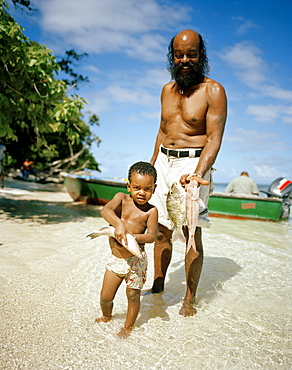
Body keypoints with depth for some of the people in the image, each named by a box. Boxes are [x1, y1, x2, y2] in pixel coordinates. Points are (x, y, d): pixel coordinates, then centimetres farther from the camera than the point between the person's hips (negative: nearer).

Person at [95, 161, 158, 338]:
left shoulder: (151, 211, -7)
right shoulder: (121, 198, -3)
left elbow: (152, 236, -13)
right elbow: (106, 210, -21)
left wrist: (132, 237, -29)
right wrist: (119, 224, -38)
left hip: (136, 261, -2)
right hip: (116, 259, 2)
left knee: (133, 294, 8)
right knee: (106, 296, 12)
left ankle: (128, 326, 34)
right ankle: (106, 317, 44)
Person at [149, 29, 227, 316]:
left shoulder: (213, 90, -6)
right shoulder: (167, 90, 13)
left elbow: (215, 137, -13)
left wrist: (198, 174, -27)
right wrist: (151, 166, 17)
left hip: (193, 162, -5)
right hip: (163, 161, 6)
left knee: (192, 233, -3)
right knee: (161, 230, 9)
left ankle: (190, 300, 11)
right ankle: (157, 287, 24)